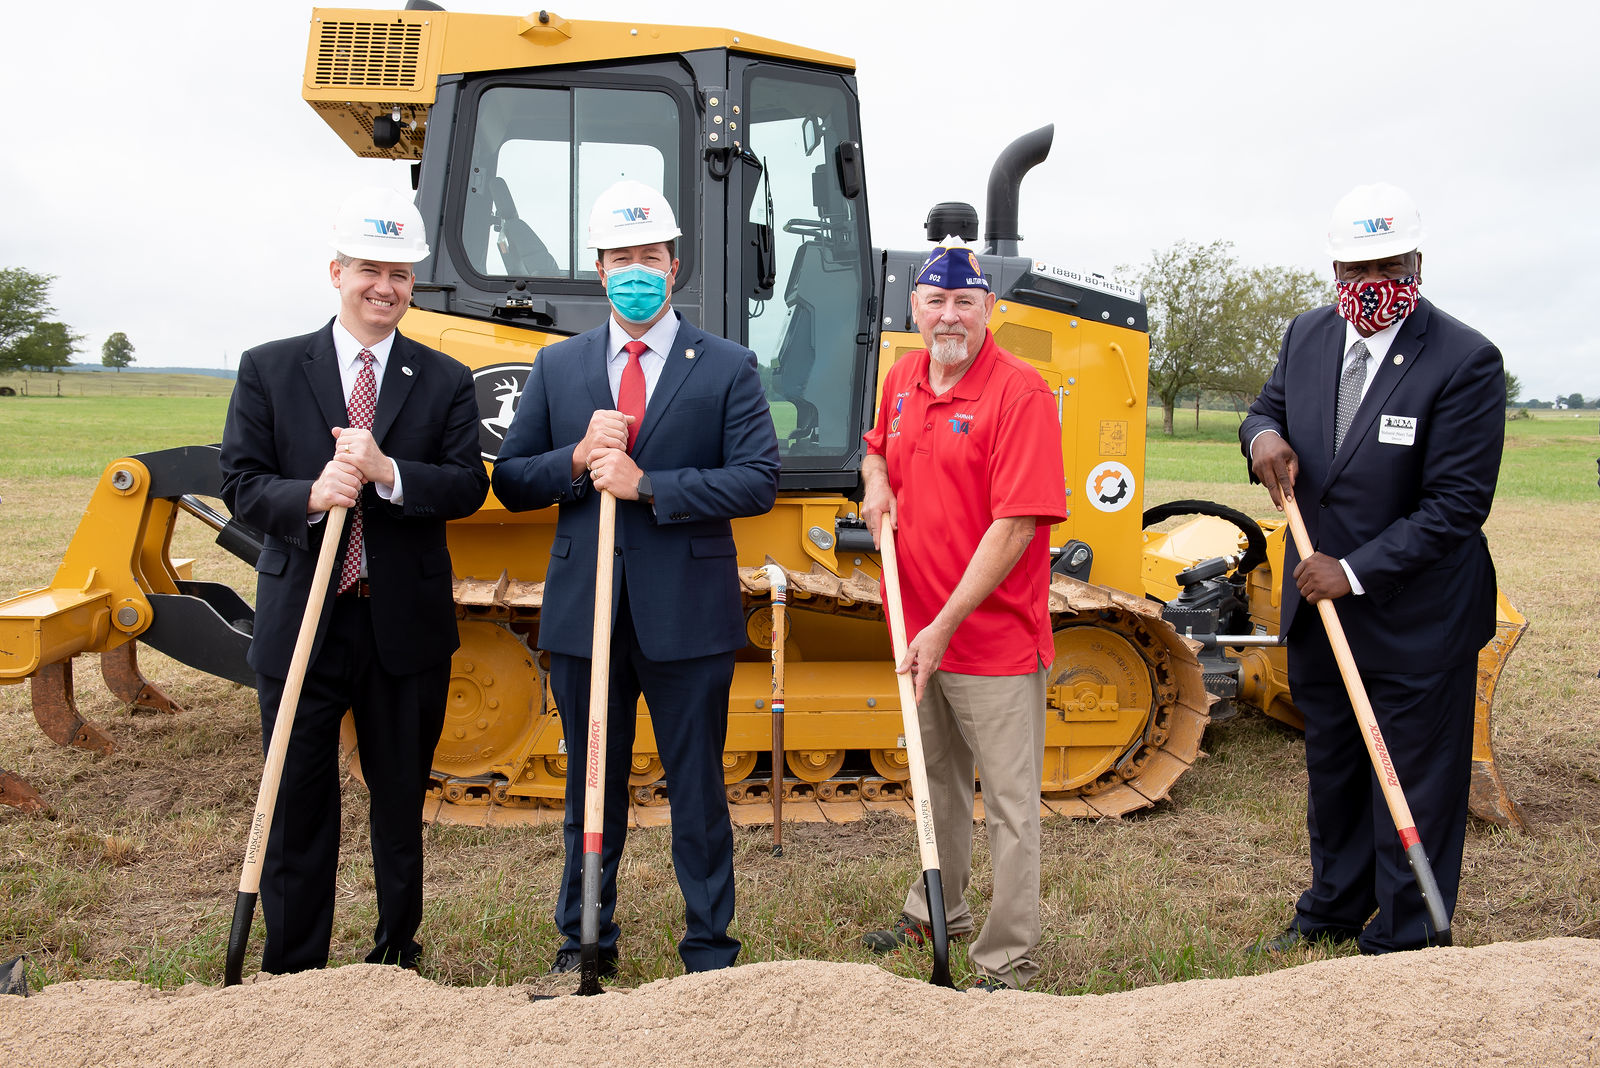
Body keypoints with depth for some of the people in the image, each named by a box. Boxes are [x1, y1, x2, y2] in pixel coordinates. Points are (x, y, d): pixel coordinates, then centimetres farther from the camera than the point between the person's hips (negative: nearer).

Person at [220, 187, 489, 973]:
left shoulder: (446, 382, 4)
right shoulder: (268, 370, 4)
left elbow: (469, 487, -5)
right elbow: (240, 483, -1)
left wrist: (388, 473, -22)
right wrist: (311, 496, -21)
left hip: (407, 624, 1)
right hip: (300, 621, 0)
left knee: (401, 797, 14)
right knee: (298, 802, 7)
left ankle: (398, 952, 31)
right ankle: (292, 967, 22)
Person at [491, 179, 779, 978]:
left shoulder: (727, 368, 0)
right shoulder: (557, 366, 9)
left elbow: (758, 481, -10)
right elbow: (510, 482, 7)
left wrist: (647, 484, -18)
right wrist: (577, 460, -13)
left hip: (687, 614, -2)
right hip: (584, 612, 3)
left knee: (697, 787, 8)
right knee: (591, 785, 15)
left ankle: (709, 947, 23)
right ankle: (584, 938, 32)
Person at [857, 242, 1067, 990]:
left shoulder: (1020, 392, -17)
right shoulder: (902, 379, 6)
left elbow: (1015, 525, -22)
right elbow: (877, 448, 27)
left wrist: (946, 625, -24)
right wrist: (876, 481, 1)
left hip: (995, 639, -7)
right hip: (920, 633, 8)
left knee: (1008, 802, 1)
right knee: (936, 781, 23)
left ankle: (1007, 964, 14)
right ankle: (936, 913, 43)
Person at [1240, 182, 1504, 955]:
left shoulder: (1467, 361, -18)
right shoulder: (1307, 336, 1)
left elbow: (1458, 505, -19)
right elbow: (1269, 404, 18)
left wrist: (1354, 571, -20)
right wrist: (1263, 434, -7)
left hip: (1415, 617, -6)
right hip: (1318, 604, 6)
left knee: (1415, 784, 7)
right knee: (1331, 767, 21)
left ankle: (1402, 947, 24)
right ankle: (1333, 912, 41)